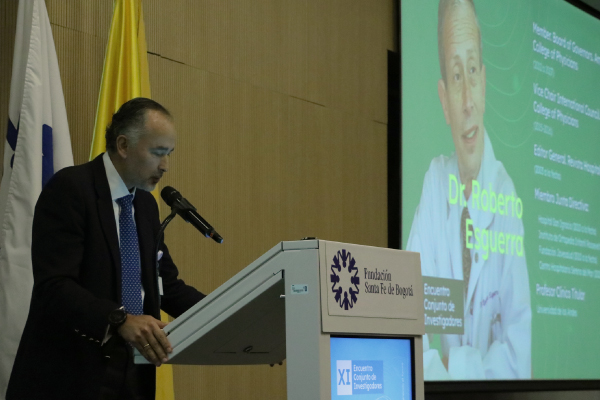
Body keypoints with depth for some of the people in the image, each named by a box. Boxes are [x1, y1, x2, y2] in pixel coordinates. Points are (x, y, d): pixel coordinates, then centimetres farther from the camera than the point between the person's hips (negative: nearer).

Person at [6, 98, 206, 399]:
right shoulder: (69, 189, -11)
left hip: (133, 375, 7)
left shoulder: (146, 204, 14)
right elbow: (53, 286, -21)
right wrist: (121, 320, -34)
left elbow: (169, 287, 15)